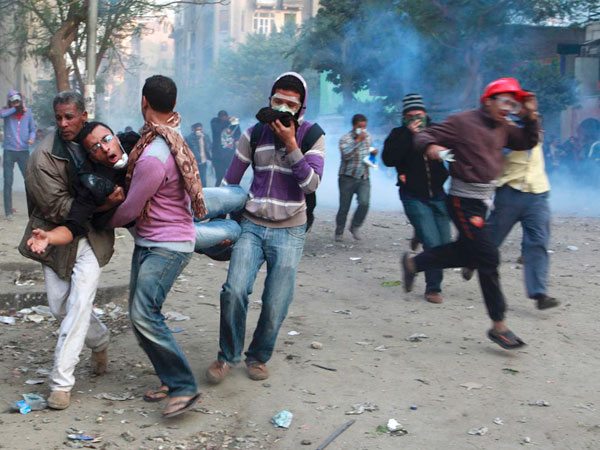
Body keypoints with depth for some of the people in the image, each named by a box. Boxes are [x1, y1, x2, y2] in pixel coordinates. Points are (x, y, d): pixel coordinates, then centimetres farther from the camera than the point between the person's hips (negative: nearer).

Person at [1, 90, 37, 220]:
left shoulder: (27, 112, 5)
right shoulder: (7, 111, -1)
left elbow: (32, 129, 9)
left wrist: (32, 138, -11)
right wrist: (15, 109, -16)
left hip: (24, 151, 1)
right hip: (9, 151, -1)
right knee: (8, 183, 1)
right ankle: (8, 211, 6)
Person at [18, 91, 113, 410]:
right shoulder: (44, 156, -15)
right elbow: (58, 207, -18)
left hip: (90, 238, 1)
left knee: (79, 304, -11)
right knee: (61, 306, 8)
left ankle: (61, 382, -5)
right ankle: (99, 340, 39)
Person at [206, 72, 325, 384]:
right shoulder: (255, 133, 4)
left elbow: (311, 184, -14)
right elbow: (230, 179, 12)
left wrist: (290, 144, -19)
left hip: (289, 232, -1)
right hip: (252, 226, 1)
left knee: (276, 305, -2)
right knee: (234, 291, -16)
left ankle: (258, 356, 24)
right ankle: (228, 355, 5)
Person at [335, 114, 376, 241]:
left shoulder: (368, 136, 9)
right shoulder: (345, 139, -9)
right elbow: (346, 154, -27)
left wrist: (373, 152, 4)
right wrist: (358, 140, -30)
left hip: (364, 178, 4)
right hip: (347, 178, -4)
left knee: (364, 203, -16)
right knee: (344, 207, 3)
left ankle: (355, 227, 7)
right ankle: (339, 232, 22)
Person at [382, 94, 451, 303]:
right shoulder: (399, 134, -4)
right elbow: (388, 159, -21)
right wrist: (409, 135, -21)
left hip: (437, 195, 4)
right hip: (414, 197, -4)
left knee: (445, 243, 6)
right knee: (432, 243, -13)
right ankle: (433, 288, 1)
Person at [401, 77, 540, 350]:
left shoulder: (502, 128, 11)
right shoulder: (463, 122, -12)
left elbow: (528, 143, 19)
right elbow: (424, 136, -12)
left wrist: (530, 117, 3)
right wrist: (430, 147, -35)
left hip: (483, 201, 9)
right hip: (463, 201, -9)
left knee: (466, 253, 17)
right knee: (488, 257, -9)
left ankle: (413, 263, 35)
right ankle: (498, 325, -1)